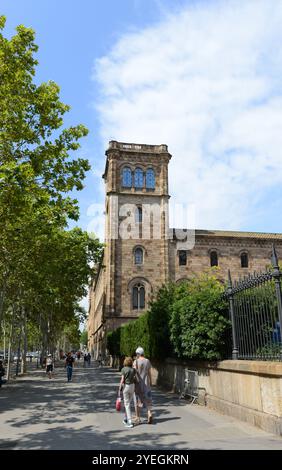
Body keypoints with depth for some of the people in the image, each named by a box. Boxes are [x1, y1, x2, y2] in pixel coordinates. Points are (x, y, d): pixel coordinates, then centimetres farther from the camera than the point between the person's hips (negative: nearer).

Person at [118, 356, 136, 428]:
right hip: (132, 386, 4)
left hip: (126, 386, -4)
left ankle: (130, 422, -3)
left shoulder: (123, 369, -9)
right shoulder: (133, 370, 1)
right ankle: (125, 419, 28)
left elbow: (122, 380, -11)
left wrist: (119, 389, -6)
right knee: (128, 403, 19)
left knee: (127, 404, 0)